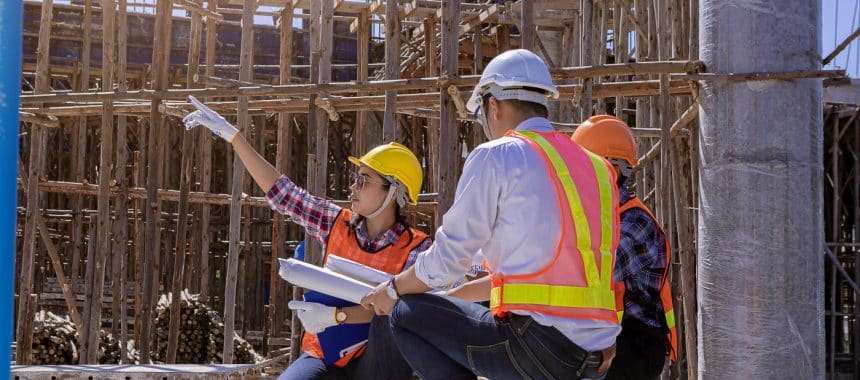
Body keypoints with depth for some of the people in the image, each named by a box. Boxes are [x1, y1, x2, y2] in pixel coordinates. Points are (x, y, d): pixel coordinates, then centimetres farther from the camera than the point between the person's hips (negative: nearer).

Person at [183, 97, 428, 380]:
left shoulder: (415, 248, -9)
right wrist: (231, 134, -1)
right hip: (324, 357, 3)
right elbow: (280, 191, 1)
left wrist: (334, 316, -29)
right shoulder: (337, 225, 2)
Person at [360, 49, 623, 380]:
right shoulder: (594, 166, 18)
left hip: (539, 346, -8)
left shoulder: (495, 157, -4)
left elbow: (447, 259, 0)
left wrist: (392, 290, 21)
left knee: (406, 315, 8)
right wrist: (451, 297, 35)